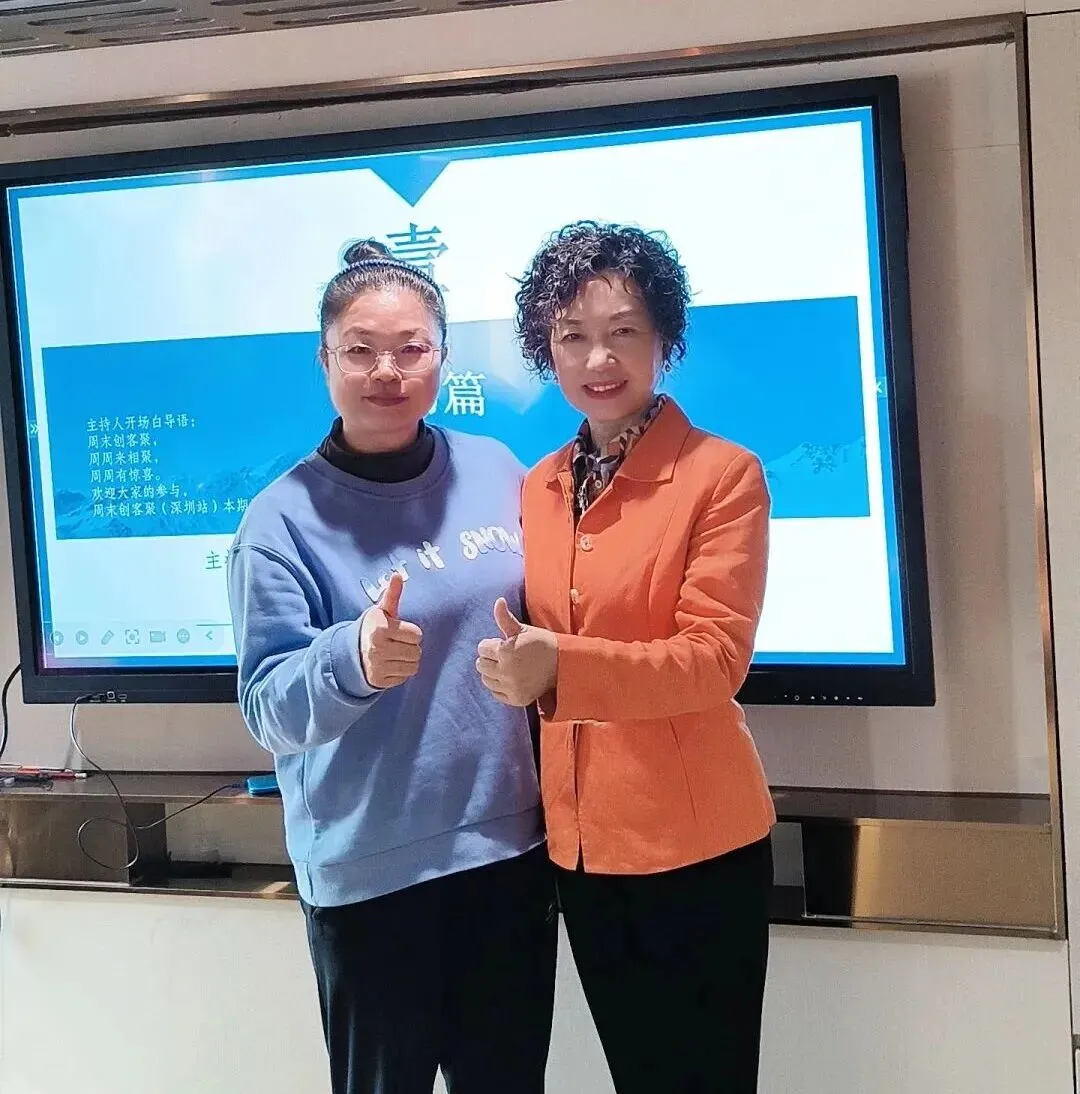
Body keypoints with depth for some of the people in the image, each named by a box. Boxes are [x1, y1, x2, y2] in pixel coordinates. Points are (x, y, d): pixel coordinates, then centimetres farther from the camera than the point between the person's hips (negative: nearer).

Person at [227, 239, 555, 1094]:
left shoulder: (497, 472, 1)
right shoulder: (283, 519, -10)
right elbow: (268, 709, -15)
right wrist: (355, 660, -35)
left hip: (512, 843, 4)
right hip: (368, 873, -3)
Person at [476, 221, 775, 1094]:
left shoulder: (724, 473, -11)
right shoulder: (539, 488, 7)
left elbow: (715, 657, -18)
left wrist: (562, 665, -29)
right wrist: (520, 661, -3)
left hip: (695, 841, -6)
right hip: (580, 842, 6)